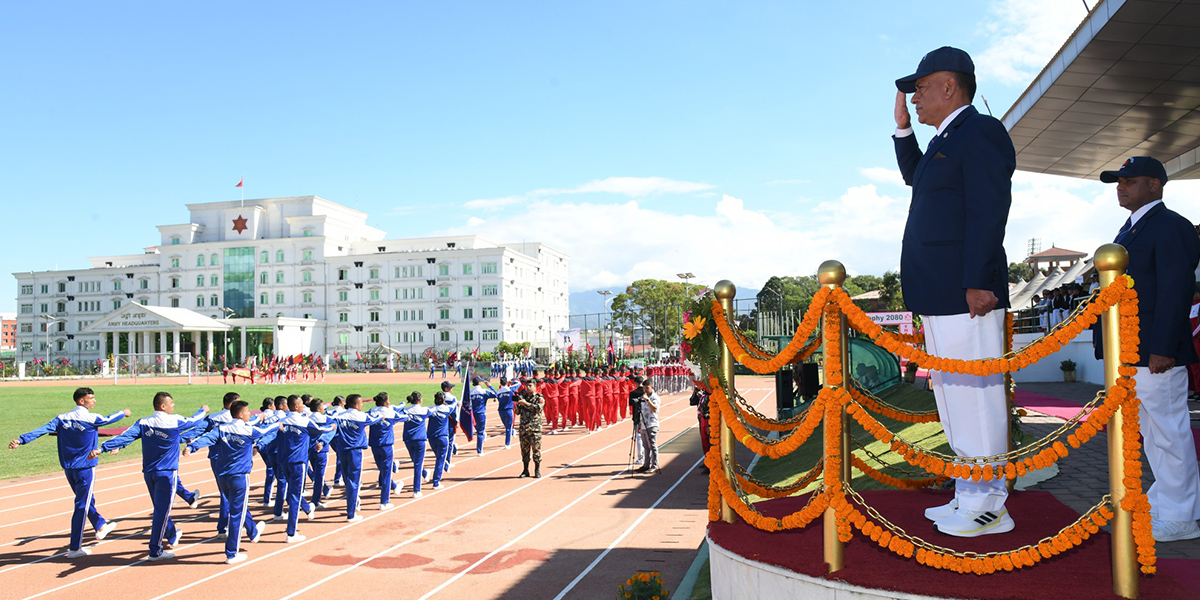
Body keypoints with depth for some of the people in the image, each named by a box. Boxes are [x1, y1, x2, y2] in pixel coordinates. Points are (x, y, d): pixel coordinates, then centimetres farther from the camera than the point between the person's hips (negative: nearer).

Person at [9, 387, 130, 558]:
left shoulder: (62, 418, 1)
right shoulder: (91, 419, -13)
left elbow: (43, 429, -11)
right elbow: (108, 419, 5)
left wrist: (21, 440, -17)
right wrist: (123, 413, 24)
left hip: (68, 468, 7)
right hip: (85, 469, -7)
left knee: (86, 500, 23)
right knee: (81, 507, -2)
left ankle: (101, 527, 42)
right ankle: (74, 548, 1)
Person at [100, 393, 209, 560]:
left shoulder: (143, 423, 1)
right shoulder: (175, 422, -11)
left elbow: (126, 436, -11)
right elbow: (194, 421, 5)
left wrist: (103, 447, -15)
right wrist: (203, 410, 26)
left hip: (148, 472, 6)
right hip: (166, 473, -6)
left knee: (161, 508, 20)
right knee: (162, 510, -3)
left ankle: (172, 535, 42)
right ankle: (155, 551, -2)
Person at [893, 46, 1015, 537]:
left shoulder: (981, 132, -8)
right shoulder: (944, 140, 21)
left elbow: (989, 211, -17)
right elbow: (914, 177, 40)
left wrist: (978, 282, -23)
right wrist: (902, 128, 26)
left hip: (965, 294, -11)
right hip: (937, 296, 11)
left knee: (974, 396, -5)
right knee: (952, 396, 15)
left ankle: (987, 507, 3)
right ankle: (969, 497, 25)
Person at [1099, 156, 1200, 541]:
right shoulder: (1132, 229, 18)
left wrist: (1163, 349, -22)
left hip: (1157, 352, -10)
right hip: (1133, 353, 10)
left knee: (1169, 430, -3)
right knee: (1151, 430, 19)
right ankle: (1167, 498, 33)